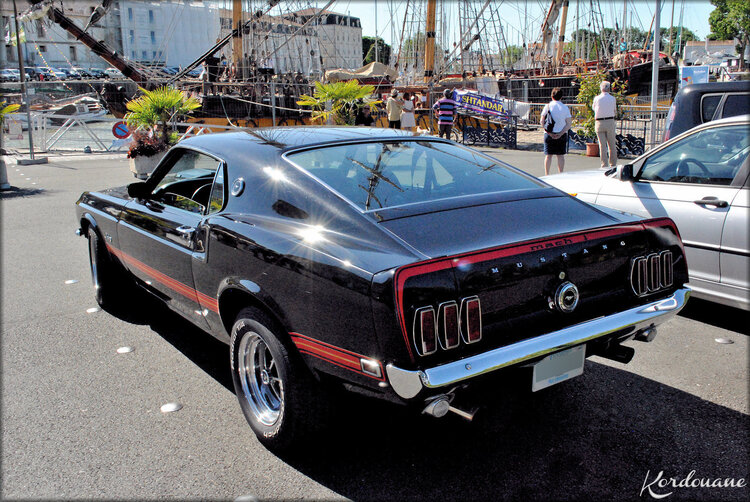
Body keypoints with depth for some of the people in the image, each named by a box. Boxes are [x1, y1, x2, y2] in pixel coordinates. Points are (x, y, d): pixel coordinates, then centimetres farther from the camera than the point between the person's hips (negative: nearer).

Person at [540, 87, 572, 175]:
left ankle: (546, 175, 3)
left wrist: (549, 133, -7)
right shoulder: (565, 108, 2)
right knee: (560, 156, 5)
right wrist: (561, 133, -8)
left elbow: (542, 121, -6)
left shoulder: (548, 106, -1)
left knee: (548, 155, 4)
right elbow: (569, 123, -3)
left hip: (549, 134, -1)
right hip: (562, 134, 1)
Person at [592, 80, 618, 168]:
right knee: (612, 145, 9)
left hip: (599, 122, 0)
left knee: (602, 145, 2)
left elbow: (593, 107, 17)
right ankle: (613, 164, 14)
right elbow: (615, 111, 11)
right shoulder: (613, 99, 1)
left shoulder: (597, 98, 0)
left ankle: (604, 165, 0)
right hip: (610, 122, 0)